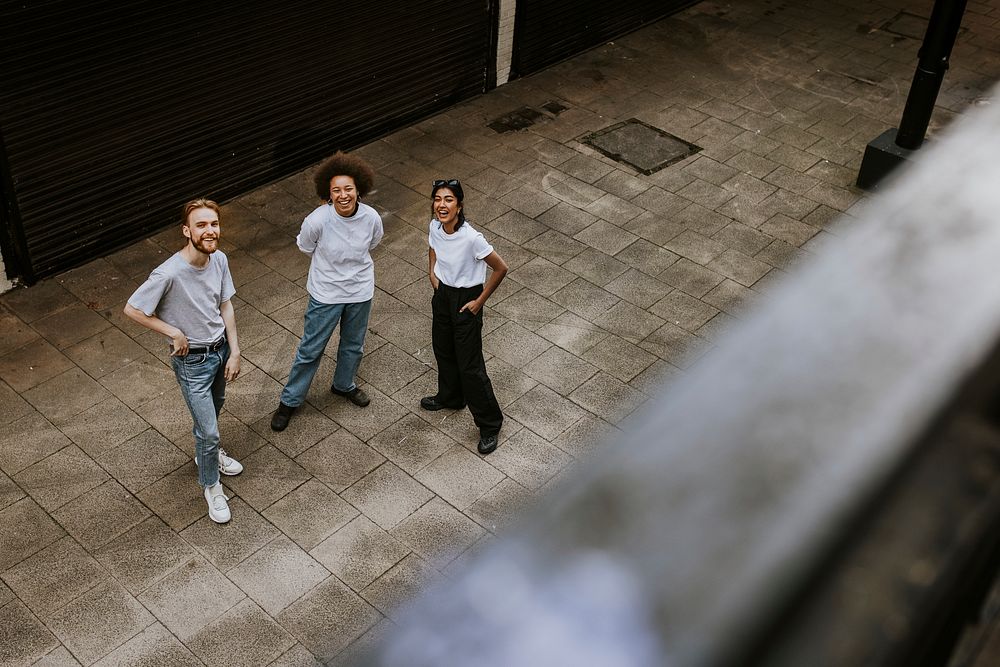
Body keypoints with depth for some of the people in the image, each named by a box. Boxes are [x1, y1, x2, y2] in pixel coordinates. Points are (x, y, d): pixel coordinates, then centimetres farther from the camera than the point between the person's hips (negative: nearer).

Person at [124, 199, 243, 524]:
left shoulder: (219, 259, -12)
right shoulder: (169, 274, -31)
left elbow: (225, 306, 0)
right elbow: (132, 309, -21)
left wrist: (234, 352, -2)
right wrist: (174, 333, -18)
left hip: (220, 349, 6)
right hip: (193, 362, -6)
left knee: (213, 409, 29)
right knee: (209, 431, 2)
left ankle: (207, 453, 57)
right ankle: (211, 485, 28)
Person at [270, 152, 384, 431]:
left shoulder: (371, 218, -19)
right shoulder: (317, 221, -27)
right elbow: (306, 248, -5)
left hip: (360, 292, 3)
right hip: (326, 293, -3)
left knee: (353, 345, 24)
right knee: (310, 349, 10)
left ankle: (344, 384, 52)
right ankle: (289, 400, 30)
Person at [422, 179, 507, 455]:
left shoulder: (471, 238, -32)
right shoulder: (435, 227, -11)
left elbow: (500, 268, -22)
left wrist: (480, 301, -17)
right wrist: (433, 273, 6)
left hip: (466, 301, -7)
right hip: (443, 294, 7)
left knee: (469, 365, 0)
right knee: (443, 350, 25)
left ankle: (490, 424, 16)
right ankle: (450, 396, 52)